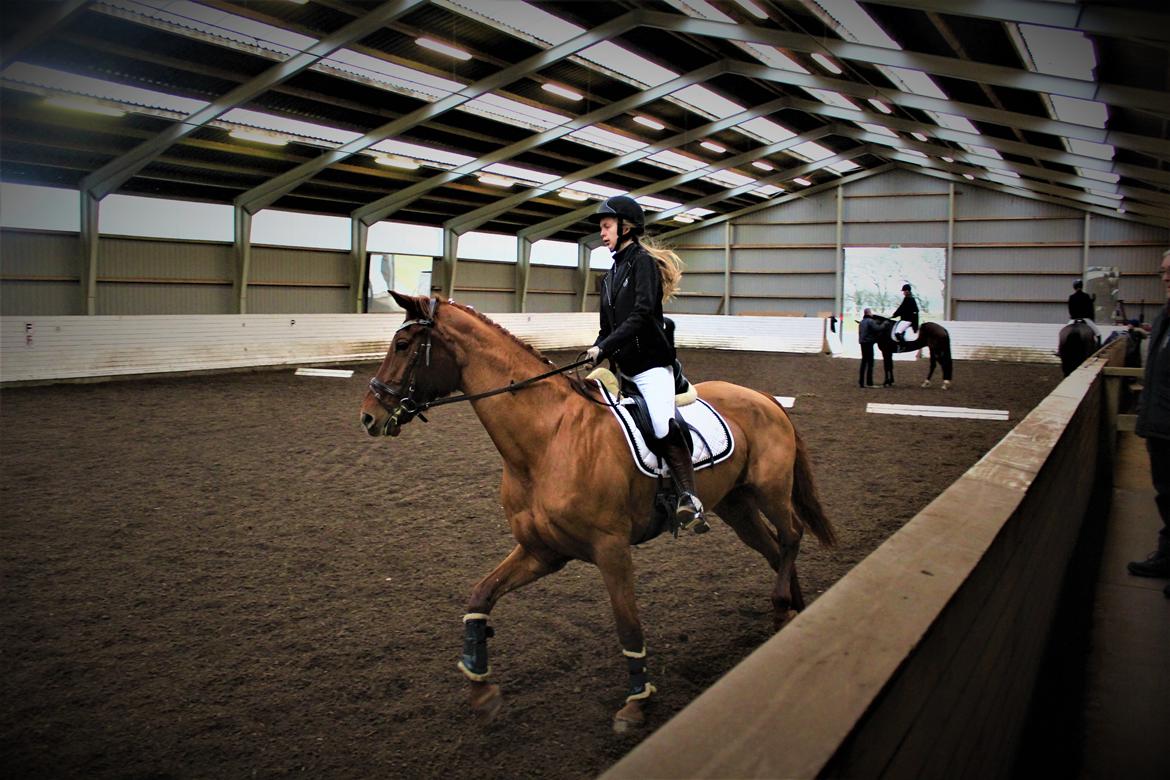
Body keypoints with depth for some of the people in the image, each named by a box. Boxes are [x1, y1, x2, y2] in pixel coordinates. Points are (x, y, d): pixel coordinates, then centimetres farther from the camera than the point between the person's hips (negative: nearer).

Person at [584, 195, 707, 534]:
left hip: (651, 364, -9)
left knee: (664, 426, -26)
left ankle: (689, 499, -28)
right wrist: (594, 355, 3)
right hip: (622, 368, 9)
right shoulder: (610, 275, 19)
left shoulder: (643, 262, -5)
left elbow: (641, 315, -19)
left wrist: (604, 346, -24)